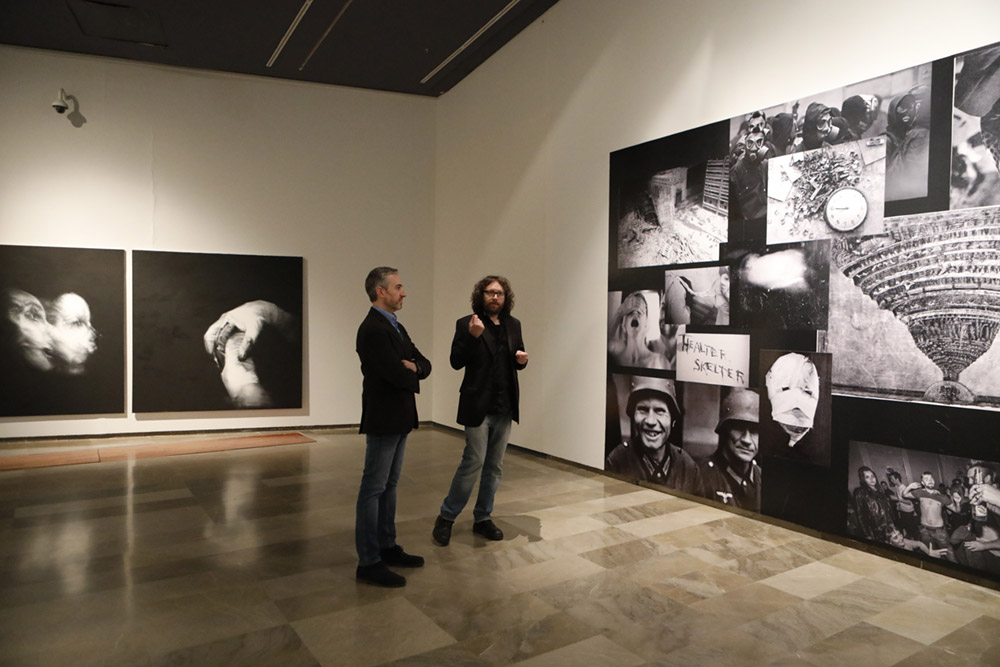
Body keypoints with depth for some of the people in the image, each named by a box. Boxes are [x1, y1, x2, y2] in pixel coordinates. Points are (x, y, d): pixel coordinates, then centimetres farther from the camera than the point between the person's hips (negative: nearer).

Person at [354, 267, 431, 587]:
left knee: (389, 485, 16)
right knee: (373, 489, -2)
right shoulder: (372, 329, -18)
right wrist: (413, 375, -4)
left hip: (399, 420, 10)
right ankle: (368, 562, 7)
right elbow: (397, 375, -26)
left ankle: (387, 547, 28)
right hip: (383, 421, -10)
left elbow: (424, 365, 11)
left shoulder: (396, 327, 13)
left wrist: (413, 367, -12)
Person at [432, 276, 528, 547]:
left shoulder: (513, 325, 9)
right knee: (474, 462, -5)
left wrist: (522, 359, -5)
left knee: (495, 466, 12)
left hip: (505, 407, 6)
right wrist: (473, 336, -24)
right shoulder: (466, 324, -6)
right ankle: (446, 517, 12)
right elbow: (456, 362, -11)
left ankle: (482, 518, 26)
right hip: (478, 406, -5)